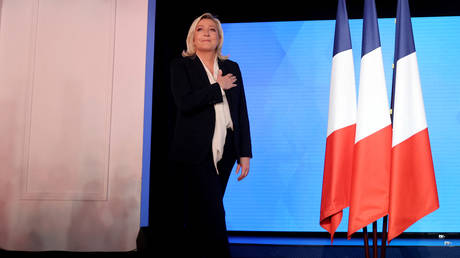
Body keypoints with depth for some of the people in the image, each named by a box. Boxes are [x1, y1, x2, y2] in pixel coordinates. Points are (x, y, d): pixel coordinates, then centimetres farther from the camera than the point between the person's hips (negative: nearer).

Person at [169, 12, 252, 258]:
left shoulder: (231, 68, 14)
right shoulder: (181, 65, 3)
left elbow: (242, 112, 10)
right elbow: (185, 103, -15)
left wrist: (244, 153, 5)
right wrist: (219, 87, -6)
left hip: (224, 153, 4)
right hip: (195, 153, -4)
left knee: (202, 216, 11)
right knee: (212, 214, -9)